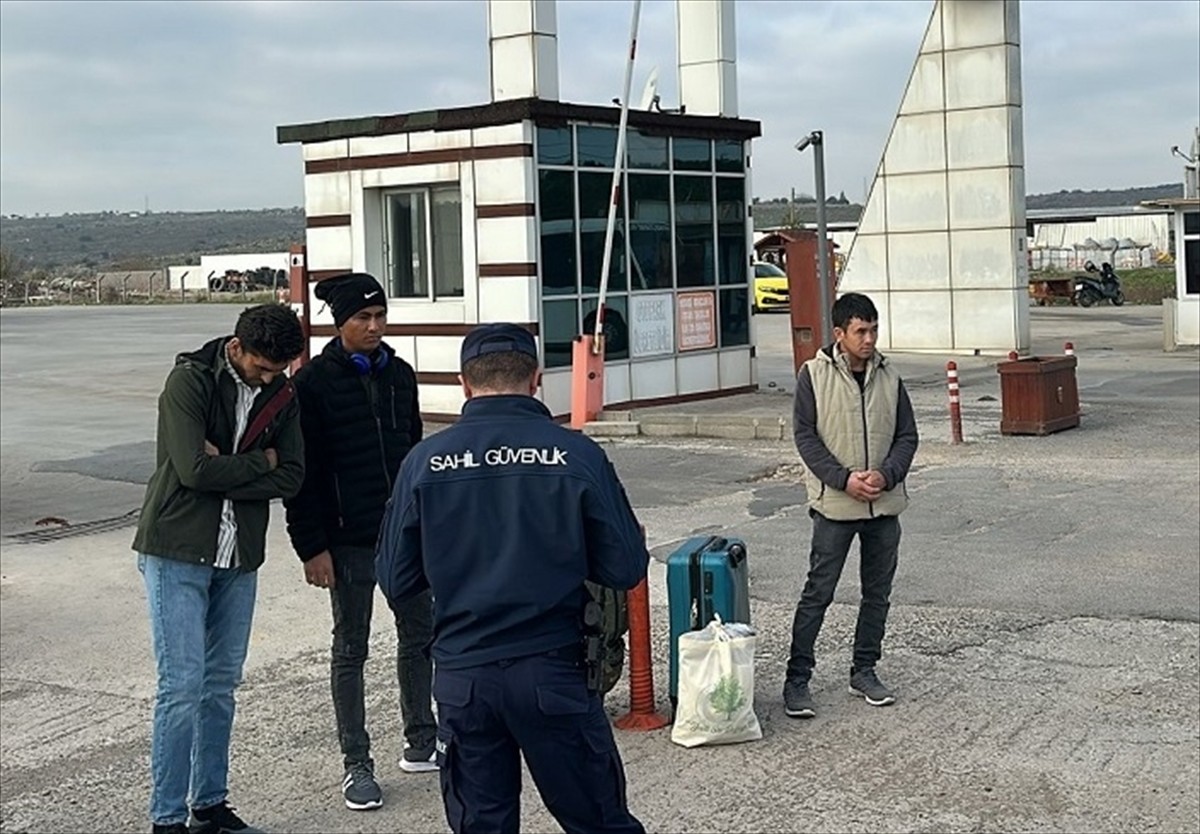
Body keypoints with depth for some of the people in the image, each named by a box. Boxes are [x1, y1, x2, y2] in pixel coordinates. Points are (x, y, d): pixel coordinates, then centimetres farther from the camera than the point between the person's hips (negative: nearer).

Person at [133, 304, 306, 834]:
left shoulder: (282, 397, 4)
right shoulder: (189, 381, -12)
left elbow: (291, 477, -3)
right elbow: (194, 469, -22)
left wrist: (225, 471, -15)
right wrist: (258, 462, -9)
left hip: (239, 556, 6)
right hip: (177, 552, -5)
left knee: (222, 684, 12)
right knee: (182, 686, -7)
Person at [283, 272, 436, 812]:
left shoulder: (400, 374, 9)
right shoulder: (315, 382, -8)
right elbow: (304, 472, -10)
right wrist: (311, 547, -14)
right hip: (350, 540, -5)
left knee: (419, 637, 12)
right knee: (351, 650, 5)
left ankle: (420, 744, 27)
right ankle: (356, 765, 14)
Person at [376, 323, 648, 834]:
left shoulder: (424, 461, -3)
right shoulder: (577, 455, -8)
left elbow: (395, 581, 2)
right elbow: (626, 568, -5)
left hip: (460, 677, 2)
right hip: (552, 671, -2)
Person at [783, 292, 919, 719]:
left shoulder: (888, 377, 6)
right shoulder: (814, 375, -5)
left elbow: (907, 435, 7)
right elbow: (805, 435, -7)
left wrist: (886, 475, -11)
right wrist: (844, 479, -16)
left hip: (885, 505, 4)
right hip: (834, 505, -4)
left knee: (877, 592, 12)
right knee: (818, 593, -3)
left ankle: (864, 671, 26)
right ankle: (797, 679, 5)